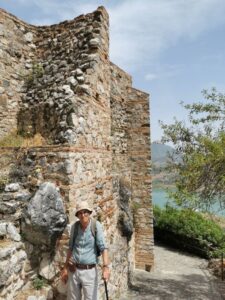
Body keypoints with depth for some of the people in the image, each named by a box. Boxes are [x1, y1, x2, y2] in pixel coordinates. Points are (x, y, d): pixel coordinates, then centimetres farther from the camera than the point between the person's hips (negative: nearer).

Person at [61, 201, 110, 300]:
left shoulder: (96, 225, -12)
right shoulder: (74, 227, -1)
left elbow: (103, 247, -18)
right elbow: (71, 248, 10)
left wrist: (105, 267, -30)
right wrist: (65, 268, 11)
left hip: (89, 271, -3)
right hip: (73, 271, 4)